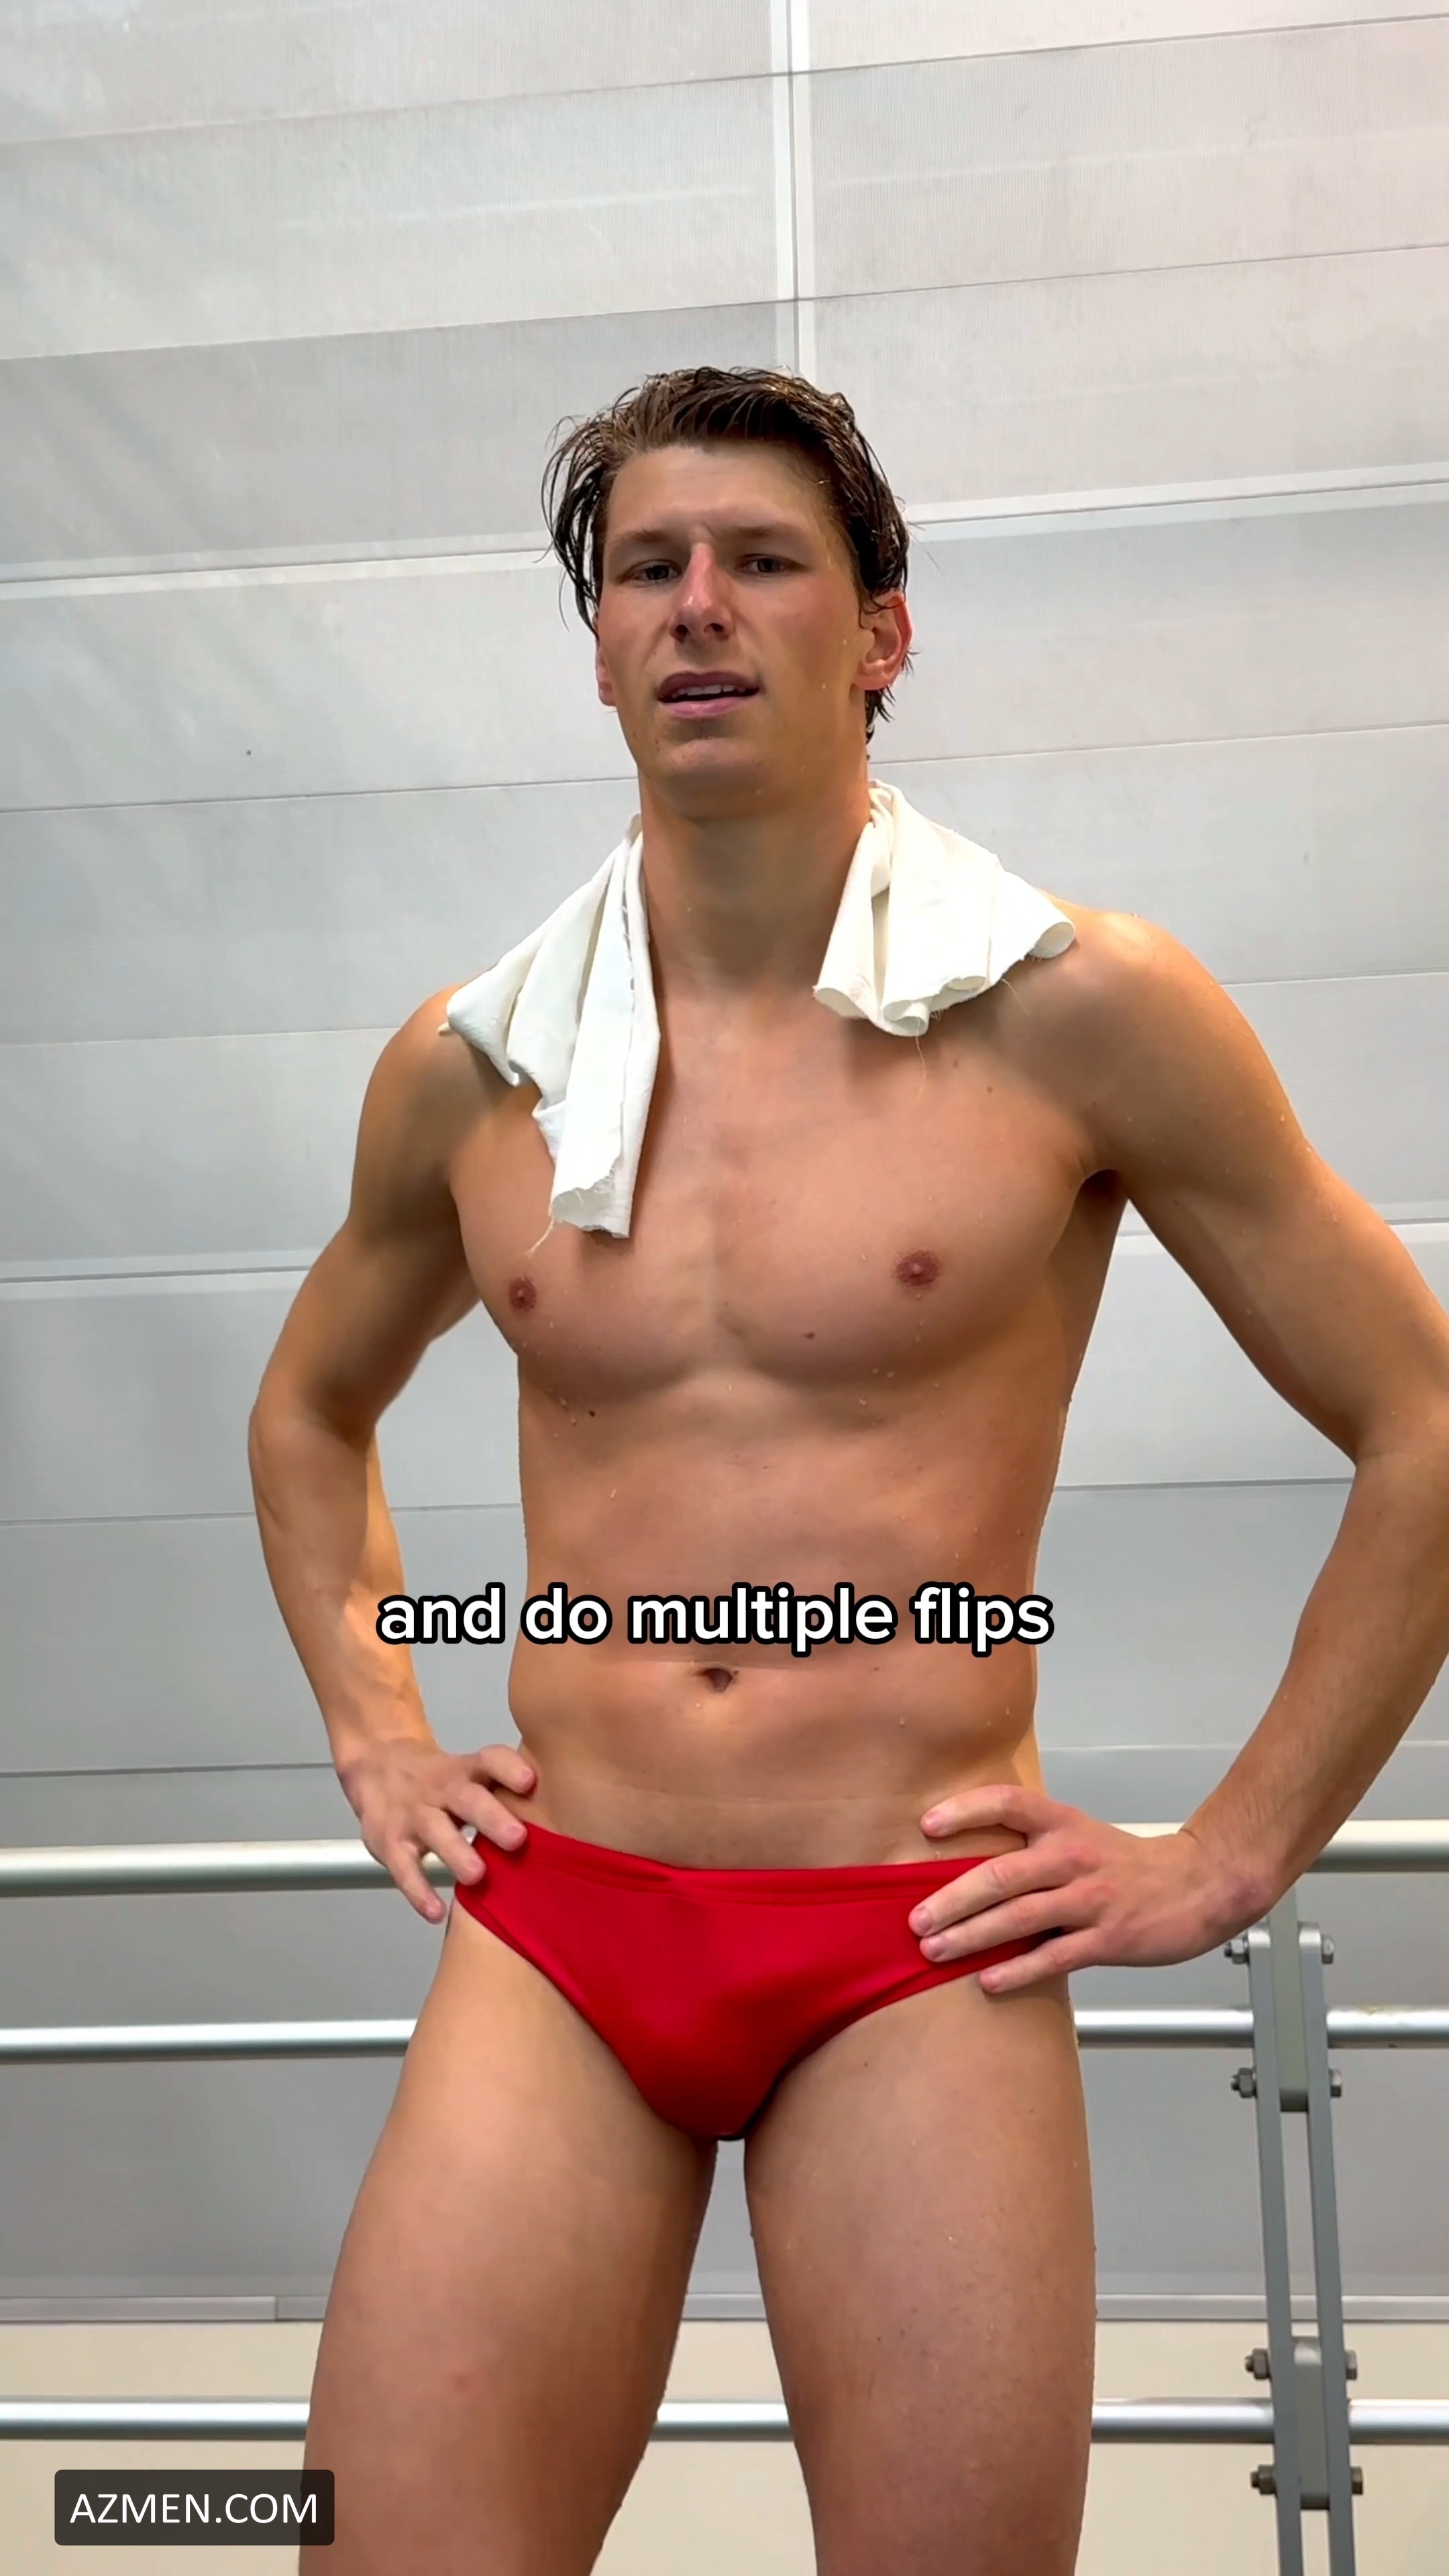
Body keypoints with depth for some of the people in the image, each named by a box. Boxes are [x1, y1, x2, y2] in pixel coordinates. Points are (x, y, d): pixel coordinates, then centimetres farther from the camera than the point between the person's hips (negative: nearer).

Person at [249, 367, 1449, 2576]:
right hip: (550, 1934, 3)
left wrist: (1231, 1858, 0)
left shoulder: (1082, 1015, -4)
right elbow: (310, 1412, 25)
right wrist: (371, 1730, 13)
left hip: (926, 1956, -2)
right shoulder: (467, 1071, 6)